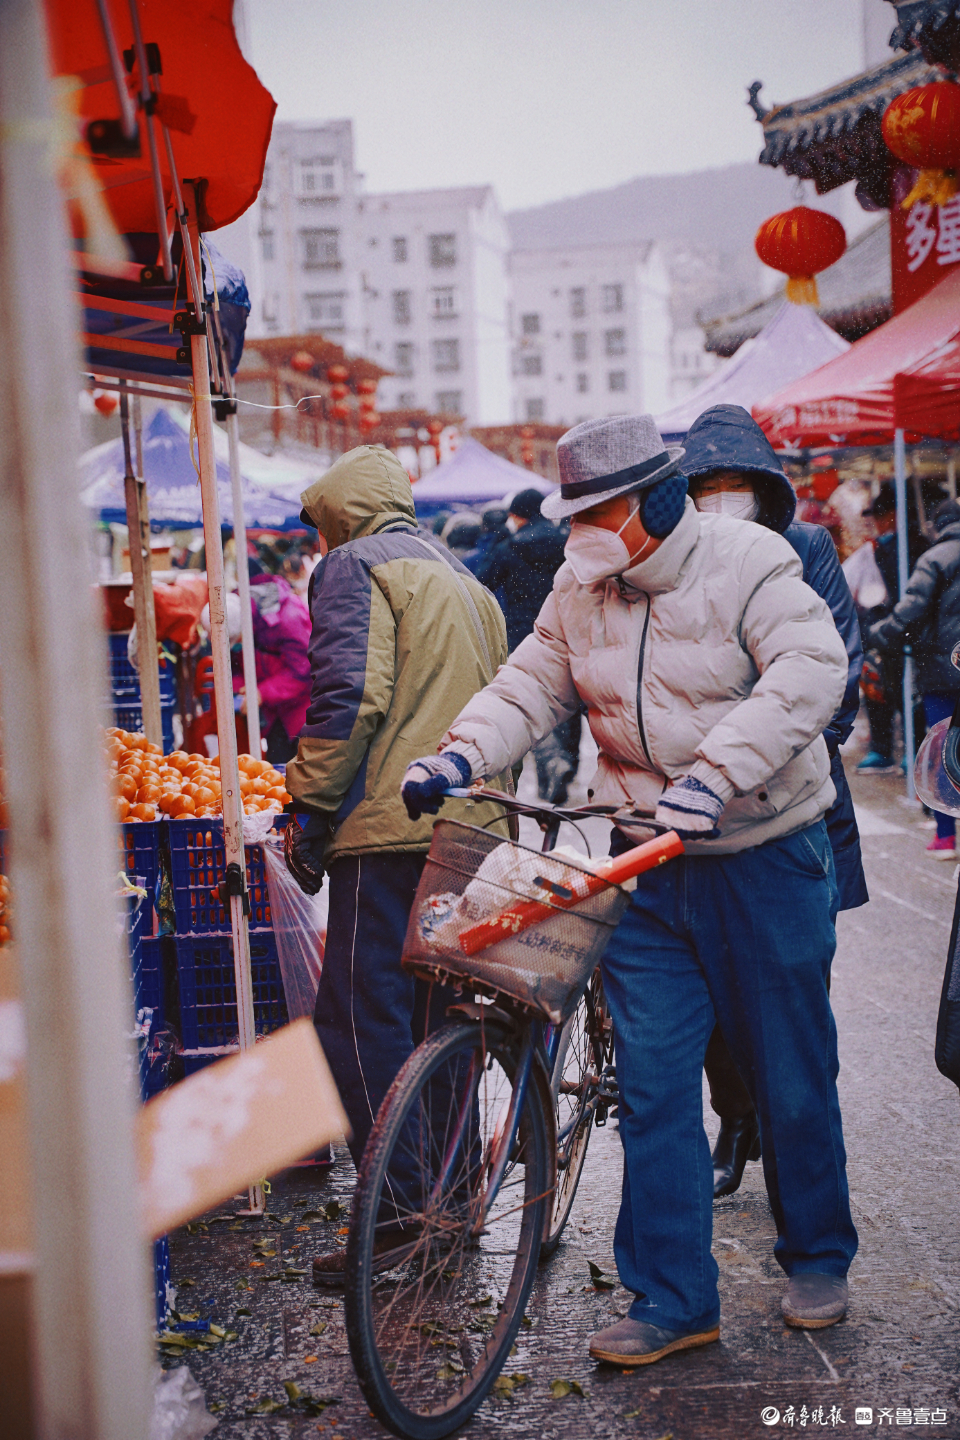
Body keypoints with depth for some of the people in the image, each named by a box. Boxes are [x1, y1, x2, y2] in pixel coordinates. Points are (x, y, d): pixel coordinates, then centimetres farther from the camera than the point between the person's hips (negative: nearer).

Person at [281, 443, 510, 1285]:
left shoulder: (358, 563, -1)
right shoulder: (465, 582, 26)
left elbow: (349, 694, -15)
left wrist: (310, 816, -10)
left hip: (392, 829, -9)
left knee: (361, 1022, -6)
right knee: (439, 1016, 14)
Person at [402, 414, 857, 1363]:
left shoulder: (749, 564, -11)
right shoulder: (580, 590, 5)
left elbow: (811, 671, -24)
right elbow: (529, 687, 4)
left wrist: (716, 771, -35)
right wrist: (460, 754, -15)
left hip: (764, 858, -4)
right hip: (644, 862, 4)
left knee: (791, 1075, 8)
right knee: (653, 1082, 3)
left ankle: (817, 1258, 32)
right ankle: (672, 1299, 15)